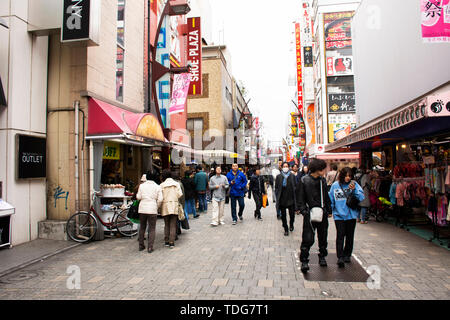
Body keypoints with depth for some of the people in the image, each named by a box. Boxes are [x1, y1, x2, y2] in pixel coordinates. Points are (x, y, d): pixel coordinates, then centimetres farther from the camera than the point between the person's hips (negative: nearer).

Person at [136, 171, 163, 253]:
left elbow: (138, 197, 1)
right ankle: (150, 247, 0)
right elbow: (160, 200, -5)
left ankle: (141, 245, 22)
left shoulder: (142, 186, 4)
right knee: (152, 229, 4)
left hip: (142, 208, 2)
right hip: (152, 209, -2)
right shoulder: (157, 187, 1)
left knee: (142, 227, 15)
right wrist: (157, 207, 10)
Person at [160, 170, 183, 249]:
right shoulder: (176, 184, 0)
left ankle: (166, 241, 14)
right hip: (174, 206, 0)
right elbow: (180, 194, -4)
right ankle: (172, 242, 1)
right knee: (173, 225, 3)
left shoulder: (162, 185, -3)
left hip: (165, 206, 0)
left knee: (166, 225, 11)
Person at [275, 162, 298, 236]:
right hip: (282, 199, 0)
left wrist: (294, 197, -4)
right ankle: (286, 229, 21)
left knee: (292, 214, 5)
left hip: (291, 198, 0)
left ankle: (291, 224, 36)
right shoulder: (279, 176, 1)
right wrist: (278, 197, -4)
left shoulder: (292, 176, 2)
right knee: (283, 215, 7)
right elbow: (276, 187, 3)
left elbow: (295, 187, 4)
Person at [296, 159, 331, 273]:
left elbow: (326, 196, 17)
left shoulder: (323, 180, 9)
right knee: (307, 239, -8)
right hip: (310, 214, -5)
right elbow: (300, 198, -4)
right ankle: (304, 261, 2)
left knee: (323, 237, 17)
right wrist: (304, 211, -13)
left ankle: (322, 257, 35)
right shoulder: (304, 180, -6)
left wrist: (328, 209, 11)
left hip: (322, 214, 5)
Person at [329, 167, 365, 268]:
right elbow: (331, 199, 9)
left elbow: (361, 198, -7)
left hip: (351, 215, 1)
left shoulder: (354, 184, 1)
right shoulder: (335, 185, 1)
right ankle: (340, 257, -8)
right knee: (340, 236, -9)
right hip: (339, 215, -1)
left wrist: (354, 189, -19)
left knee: (350, 236, 12)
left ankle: (347, 255, 28)